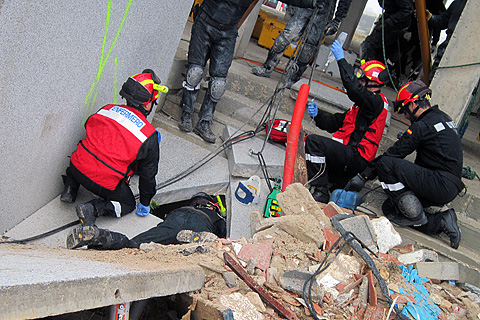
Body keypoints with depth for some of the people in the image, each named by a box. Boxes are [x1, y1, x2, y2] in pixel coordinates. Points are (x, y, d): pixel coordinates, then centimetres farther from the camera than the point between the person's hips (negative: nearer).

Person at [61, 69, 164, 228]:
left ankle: (70, 189, 22)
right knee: (128, 204, 20)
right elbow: (148, 173, 4)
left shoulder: (107, 109, 5)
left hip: (77, 167, 5)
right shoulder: (149, 135, -5)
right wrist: (144, 203, 19)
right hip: (106, 182, -5)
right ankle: (94, 209, -6)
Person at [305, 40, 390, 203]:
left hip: (355, 157, -11)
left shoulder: (376, 102, -8)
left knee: (313, 141, -25)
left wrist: (341, 59, -20)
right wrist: (318, 115, 4)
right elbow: (335, 123, 22)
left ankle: (320, 192, -25)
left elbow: (354, 87, -27)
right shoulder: (362, 104, 24)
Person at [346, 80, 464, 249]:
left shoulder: (423, 126, -12)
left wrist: (363, 176, -3)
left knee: (385, 163, -17)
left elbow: (395, 152, -10)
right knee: (389, 208, 8)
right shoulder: (443, 117, 18)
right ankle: (440, 222, -1)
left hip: (440, 186, -10)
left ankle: (418, 219, -12)